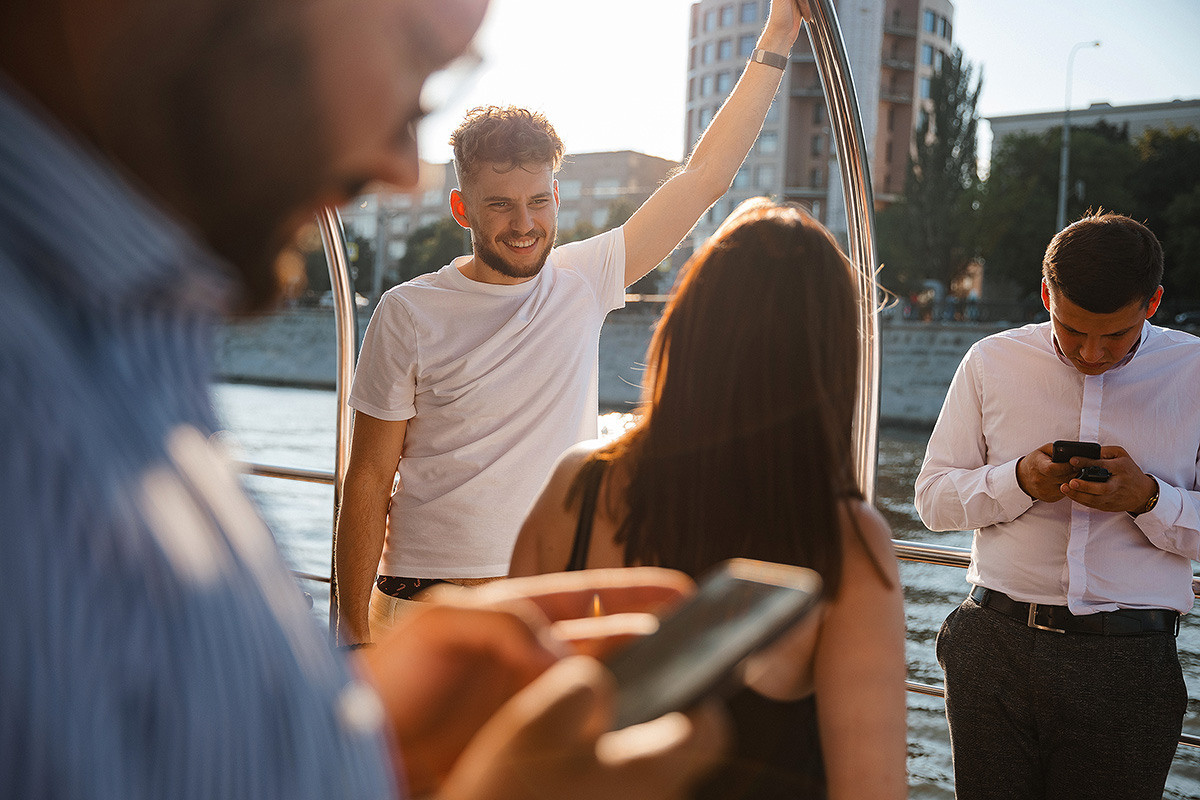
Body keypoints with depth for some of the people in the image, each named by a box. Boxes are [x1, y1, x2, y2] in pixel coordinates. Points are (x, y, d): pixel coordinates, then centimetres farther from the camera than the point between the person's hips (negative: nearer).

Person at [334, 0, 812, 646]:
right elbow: (369, 482, -4)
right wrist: (355, 630, -7)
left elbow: (704, 176, 6)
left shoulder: (582, 282, 2)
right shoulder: (409, 314, -6)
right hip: (427, 610, -2)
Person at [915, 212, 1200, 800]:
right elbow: (933, 498, 5)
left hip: (1128, 663, -1)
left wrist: (1147, 497, -17)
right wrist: (1020, 481, -11)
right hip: (995, 646, 1)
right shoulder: (990, 362, 5)